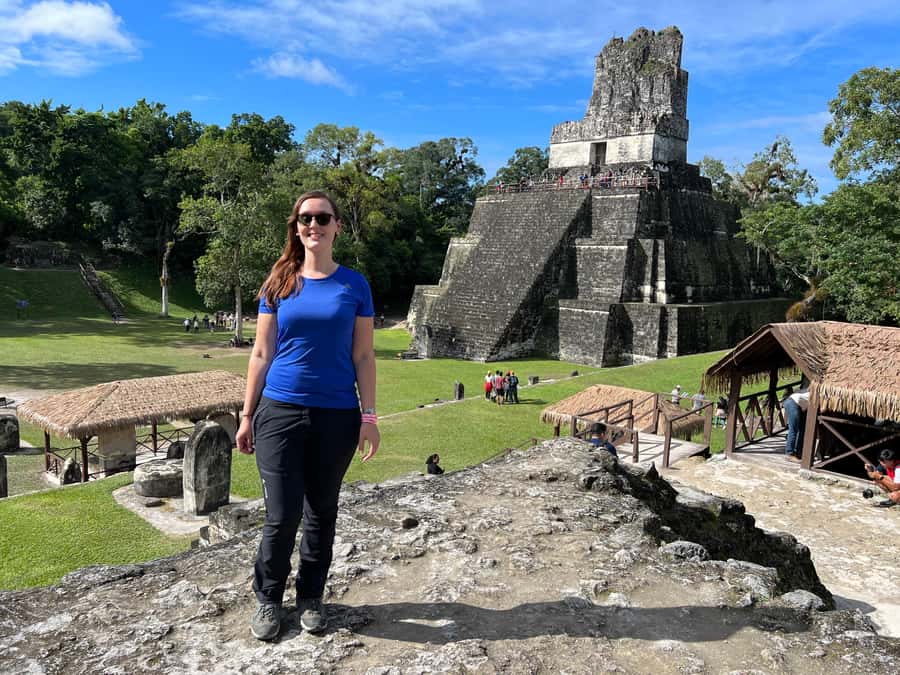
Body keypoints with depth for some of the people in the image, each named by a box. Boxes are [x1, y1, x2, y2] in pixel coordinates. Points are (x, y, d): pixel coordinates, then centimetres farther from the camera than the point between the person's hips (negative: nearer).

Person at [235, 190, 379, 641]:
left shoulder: (354, 284, 2)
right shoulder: (279, 283, 3)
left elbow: (363, 356, 2)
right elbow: (261, 354, 5)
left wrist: (369, 416, -4)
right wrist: (247, 416, 2)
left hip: (336, 417, 0)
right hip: (281, 413, 0)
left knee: (321, 513, 11)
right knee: (282, 515, -1)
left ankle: (310, 598, 30)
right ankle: (268, 600, 22)